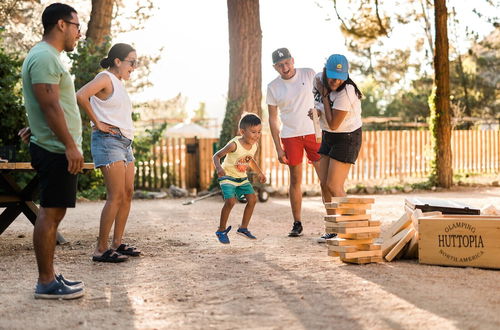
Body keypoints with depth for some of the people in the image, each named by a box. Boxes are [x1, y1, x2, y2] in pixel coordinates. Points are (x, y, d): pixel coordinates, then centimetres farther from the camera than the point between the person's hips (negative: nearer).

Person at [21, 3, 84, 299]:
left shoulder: (48, 57, 19)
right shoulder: (44, 57, -14)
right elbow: (50, 106, -21)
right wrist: (70, 146, -22)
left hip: (57, 149, 10)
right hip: (56, 149, -10)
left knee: (53, 213, 12)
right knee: (51, 213, -7)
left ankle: (50, 276, 17)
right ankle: (46, 283, -3)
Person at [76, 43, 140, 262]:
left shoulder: (119, 83, 20)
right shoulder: (105, 78, -8)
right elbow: (80, 96, -25)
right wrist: (97, 123, -18)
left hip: (124, 142, 10)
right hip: (108, 140, -10)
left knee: (128, 193, 8)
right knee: (116, 196, -13)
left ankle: (117, 243, 15)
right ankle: (101, 250, -11)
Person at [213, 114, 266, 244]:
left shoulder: (254, 145, -4)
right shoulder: (234, 145, -26)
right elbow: (217, 156, -20)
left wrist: (259, 173, 14)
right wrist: (218, 168, -38)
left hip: (242, 177, 7)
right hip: (227, 176, -7)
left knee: (252, 199, -3)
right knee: (230, 201, -21)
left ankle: (243, 228, 12)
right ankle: (221, 230, -4)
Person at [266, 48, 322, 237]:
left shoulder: (309, 74, -1)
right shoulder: (273, 87, 1)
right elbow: (273, 118, 5)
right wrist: (278, 148, -1)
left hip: (313, 132, -1)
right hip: (290, 136, 1)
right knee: (295, 180, 4)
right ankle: (297, 224, 13)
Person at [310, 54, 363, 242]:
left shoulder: (346, 92, -27)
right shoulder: (319, 79, -5)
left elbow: (333, 124, -25)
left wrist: (324, 95, -22)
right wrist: (317, 111, -6)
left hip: (347, 138, -8)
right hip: (328, 137, 8)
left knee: (333, 186, -11)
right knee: (324, 184, 7)